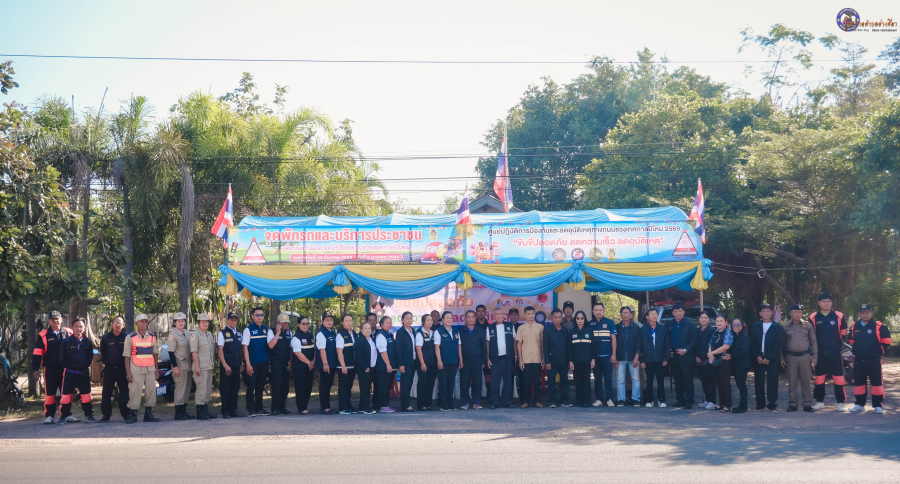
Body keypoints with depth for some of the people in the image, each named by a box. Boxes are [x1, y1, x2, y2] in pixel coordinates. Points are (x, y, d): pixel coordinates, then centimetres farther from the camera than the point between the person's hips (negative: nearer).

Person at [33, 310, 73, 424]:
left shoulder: (69, 333, 6)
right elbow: (37, 353, 0)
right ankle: (49, 416, 8)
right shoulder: (43, 335, 1)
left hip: (66, 368, 2)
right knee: (50, 393, 2)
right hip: (50, 369, -2)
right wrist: (36, 369, -5)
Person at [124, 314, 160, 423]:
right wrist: (128, 372, -8)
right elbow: (127, 356, -1)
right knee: (134, 392, -7)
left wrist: (156, 369, 9)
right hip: (136, 370, -4)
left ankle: (148, 414, 13)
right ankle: (133, 415, 0)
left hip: (150, 369, 4)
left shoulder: (152, 337, 10)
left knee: (151, 392, 4)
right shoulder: (130, 338, -1)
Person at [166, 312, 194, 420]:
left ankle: (184, 411, 17)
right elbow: (171, 352, -13)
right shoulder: (172, 335, -9)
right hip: (179, 365, -8)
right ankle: (178, 413, -3)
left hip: (188, 365, 8)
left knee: (187, 388, 10)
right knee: (180, 388, -7)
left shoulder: (188, 333, 13)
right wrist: (175, 367, -18)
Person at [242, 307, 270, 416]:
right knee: (251, 387, -2)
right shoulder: (248, 329, -4)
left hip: (264, 363, 4)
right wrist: (248, 364, -11)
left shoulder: (266, 329, 10)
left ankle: (259, 408, 19)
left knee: (260, 387, 11)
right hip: (252, 363, -4)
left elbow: (270, 345, 12)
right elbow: (245, 348, -7)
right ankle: (250, 409, 6)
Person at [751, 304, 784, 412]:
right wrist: (757, 356, -7)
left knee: (772, 382, -5)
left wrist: (768, 358, -10)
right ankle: (760, 404, 9)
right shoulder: (755, 327, 12)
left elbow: (778, 344, -3)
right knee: (759, 382, 2)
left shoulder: (777, 327, 4)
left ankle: (773, 405, -1)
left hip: (772, 359, -2)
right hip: (758, 358, 2)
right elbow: (752, 343, 7)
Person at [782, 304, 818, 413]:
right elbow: (782, 343, 9)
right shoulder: (785, 327, 6)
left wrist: (814, 356, 2)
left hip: (805, 356, 0)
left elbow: (813, 341, 8)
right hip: (791, 357, 0)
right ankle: (793, 404, 10)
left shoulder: (808, 325, 5)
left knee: (806, 381, 2)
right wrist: (781, 358, 4)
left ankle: (807, 404, 7)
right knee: (792, 382, 4)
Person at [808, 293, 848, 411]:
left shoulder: (839, 316, 0)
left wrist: (839, 343, 9)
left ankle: (840, 402, 2)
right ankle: (819, 401, 18)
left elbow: (843, 332, 11)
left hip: (835, 352, -1)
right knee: (819, 377, 8)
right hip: (820, 352, 1)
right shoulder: (813, 317, 2)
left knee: (839, 378, -4)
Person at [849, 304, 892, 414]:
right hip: (859, 360, 4)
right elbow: (852, 341, 22)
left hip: (874, 360, -4)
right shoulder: (854, 327, 6)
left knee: (877, 382, -2)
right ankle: (860, 404, 18)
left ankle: (878, 405, 3)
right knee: (858, 382, 8)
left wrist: (879, 351, 3)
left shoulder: (879, 326, -7)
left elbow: (886, 341, -1)